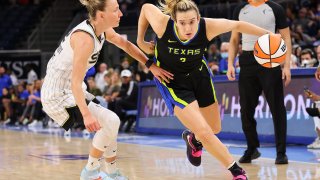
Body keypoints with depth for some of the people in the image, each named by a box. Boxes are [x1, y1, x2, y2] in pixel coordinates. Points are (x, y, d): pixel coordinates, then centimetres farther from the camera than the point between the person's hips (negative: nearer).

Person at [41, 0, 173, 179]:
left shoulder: (102, 30, -1)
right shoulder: (85, 38, -29)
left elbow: (126, 45, 16)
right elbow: (76, 82, -33)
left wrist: (151, 66, 13)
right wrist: (86, 114, -42)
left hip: (71, 91, 10)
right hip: (58, 95, -10)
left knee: (109, 124, 15)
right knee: (111, 121, -16)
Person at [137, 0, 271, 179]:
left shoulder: (208, 26, -27)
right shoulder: (163, 24, -31)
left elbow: (237, 25, -13)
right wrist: (141, 41, -5)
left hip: (199, 75, 3)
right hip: (173, 82, -3)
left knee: (215, 129, 17)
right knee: (204, 133, -14)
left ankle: (193, 138, 52)